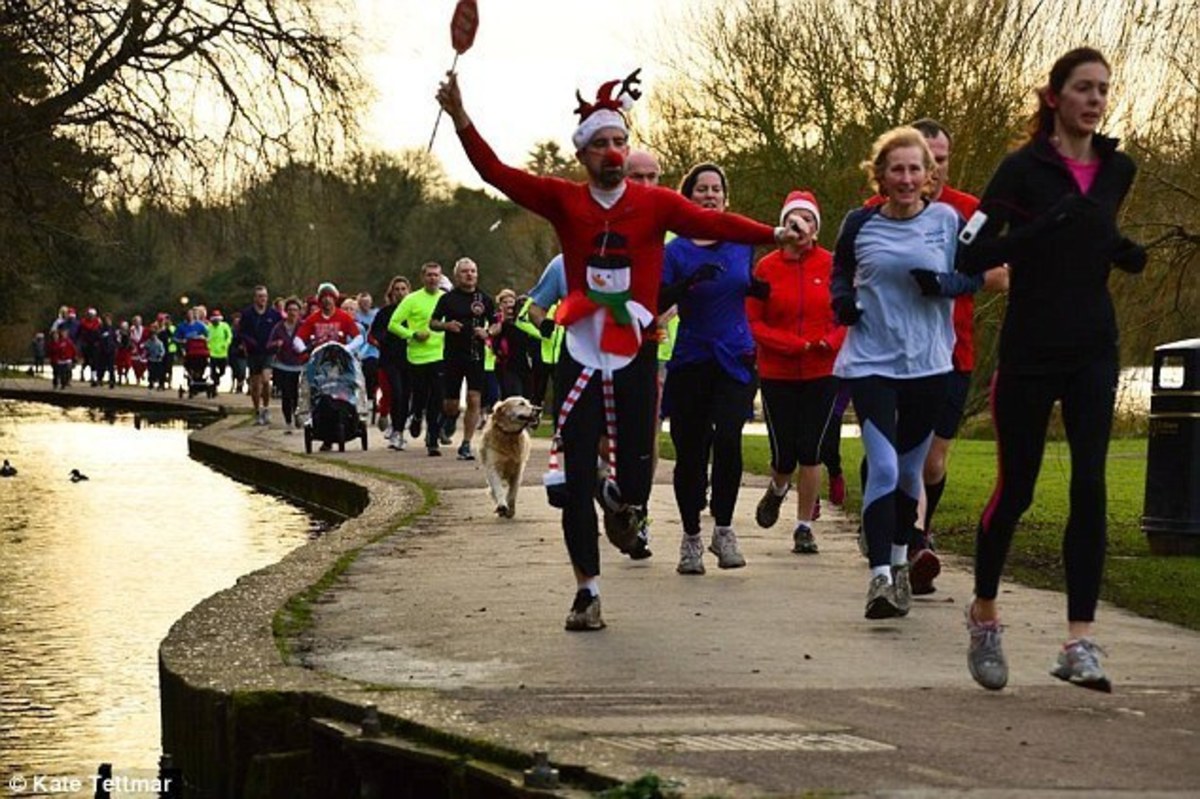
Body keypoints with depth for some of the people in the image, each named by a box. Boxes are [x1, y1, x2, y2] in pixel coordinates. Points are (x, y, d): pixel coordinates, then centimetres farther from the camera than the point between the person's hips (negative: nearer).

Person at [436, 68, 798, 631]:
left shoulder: (654, 203, -1)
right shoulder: (564, 201, 1)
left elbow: (710, 223, -11)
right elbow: (498, 174, -7)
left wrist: (772, 235, -23)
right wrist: (460, 120, -18)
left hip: (636, 359, 0)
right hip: (579, 358, 1)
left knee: (635, 473, 1)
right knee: (576, 479, 0)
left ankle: (621, 500, 40)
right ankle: (587, 591, 11)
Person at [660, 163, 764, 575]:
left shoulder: (743, 242, 7)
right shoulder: (676, 250, 0)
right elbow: (656, 303, -10)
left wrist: (760, 289, 3)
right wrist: (688, 282, -25)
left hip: (735, 359, 1)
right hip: (690, 362, -1)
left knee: (728, 439, -18)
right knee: (690, 451, 3)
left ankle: (724, 530, -5)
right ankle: (691, 537, 18)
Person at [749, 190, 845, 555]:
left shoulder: (832, 265, -1)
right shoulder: (767, 267, -1)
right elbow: (753, 322, -1)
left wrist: (831, 341, -16)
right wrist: (792, 343, -14)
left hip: (823, 373, 0)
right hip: (778, 374, 0)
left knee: (811, 450, -2)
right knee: (784, 454, 1)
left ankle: (804, 526, 11)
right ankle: (778, 489, 37)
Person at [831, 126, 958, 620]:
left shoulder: (946, 220, 0)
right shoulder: (860, 224, 0)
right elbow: (840, 273, 17)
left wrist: (944, 285, -14)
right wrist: (843, 300, -4)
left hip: (927, 364, 2)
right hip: (870, 362, -2)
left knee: (910, 471, 14)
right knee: (883, 468, -16)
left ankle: (899, 564, 34)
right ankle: (879, 576, -15)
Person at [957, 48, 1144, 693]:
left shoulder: (1118, 169, 8)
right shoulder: (1024, 168, -8)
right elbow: (971, 257, -14)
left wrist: (1126, 252, 5)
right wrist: (1044, 225, -26)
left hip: (1093, 350, 4)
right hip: (1030, 351, -4)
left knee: (1090, 487, -8)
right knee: (1016, 488, 4)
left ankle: (1078, 644, -9)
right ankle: (984, 613, 28)